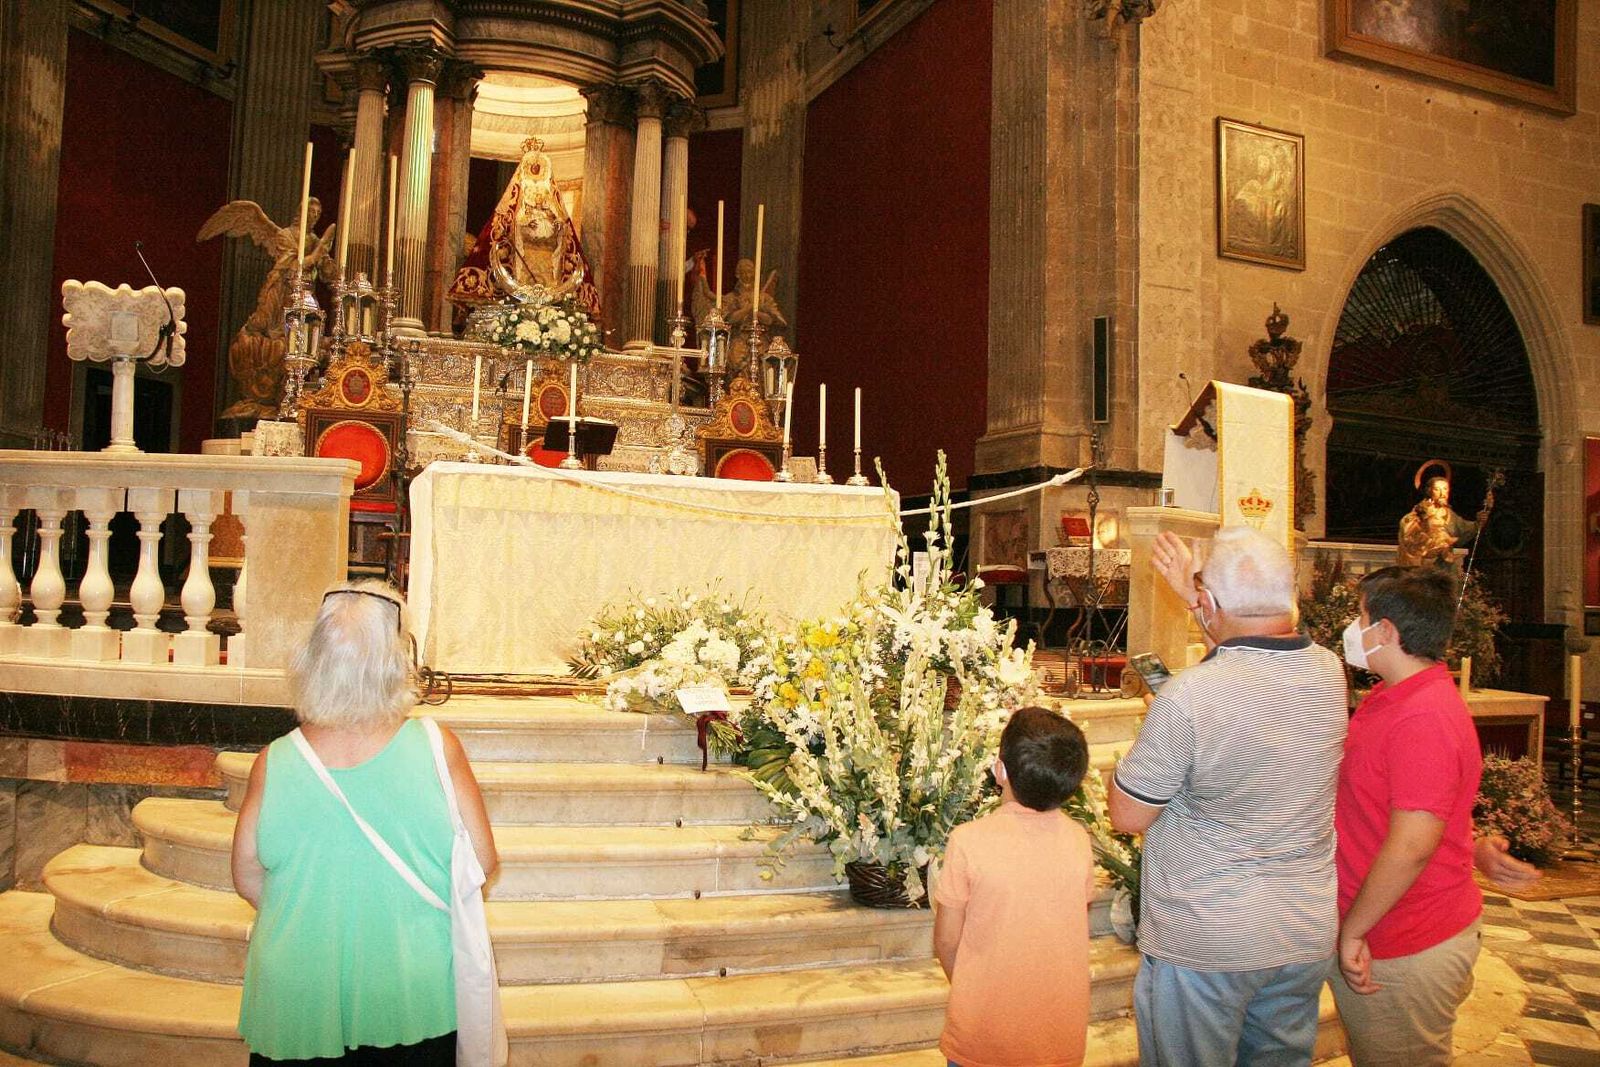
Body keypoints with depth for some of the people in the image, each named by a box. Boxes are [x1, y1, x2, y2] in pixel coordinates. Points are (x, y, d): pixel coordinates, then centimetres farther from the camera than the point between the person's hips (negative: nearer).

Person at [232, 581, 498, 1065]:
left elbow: (248, 877, -2)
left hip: (298, 1003, 1)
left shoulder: (274, 762, -12)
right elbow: (482, 860, -9)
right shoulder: (436, 747, -15)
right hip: (413, 999, -1)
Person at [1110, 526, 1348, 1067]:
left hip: (1203, 942, -6)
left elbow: (1127, 817, -15)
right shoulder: (1329, 671, -7)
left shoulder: (1187, 697, -27)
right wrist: (1193, 595, 24)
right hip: (1309, 935, 6)